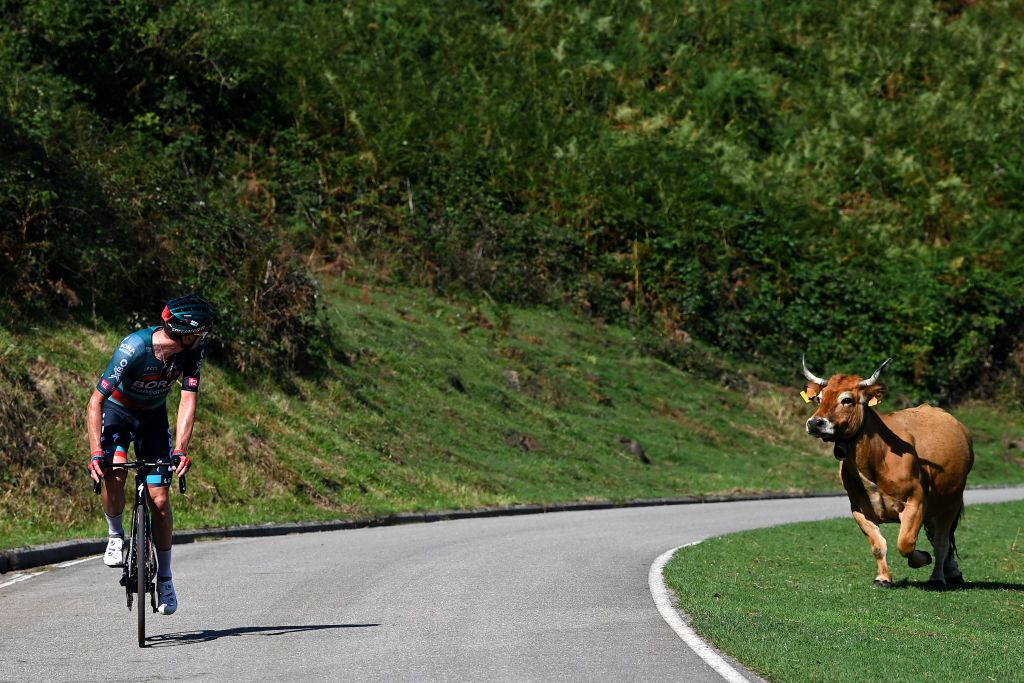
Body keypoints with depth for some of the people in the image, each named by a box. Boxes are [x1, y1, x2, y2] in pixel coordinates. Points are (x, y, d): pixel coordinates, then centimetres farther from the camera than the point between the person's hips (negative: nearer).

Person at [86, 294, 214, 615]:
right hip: (117, 410, -3)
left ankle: (164, 578, 10)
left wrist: (181, 450, -34)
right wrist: (96, 453, -37)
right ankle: (115, 535, -4)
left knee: (160, 499, -4)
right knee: (113, 473, -31)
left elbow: (188, 400, -22)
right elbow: (95, 402, -29)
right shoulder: (134, 348, -34)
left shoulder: (194, 349, -23)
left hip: (153, 415, 3)